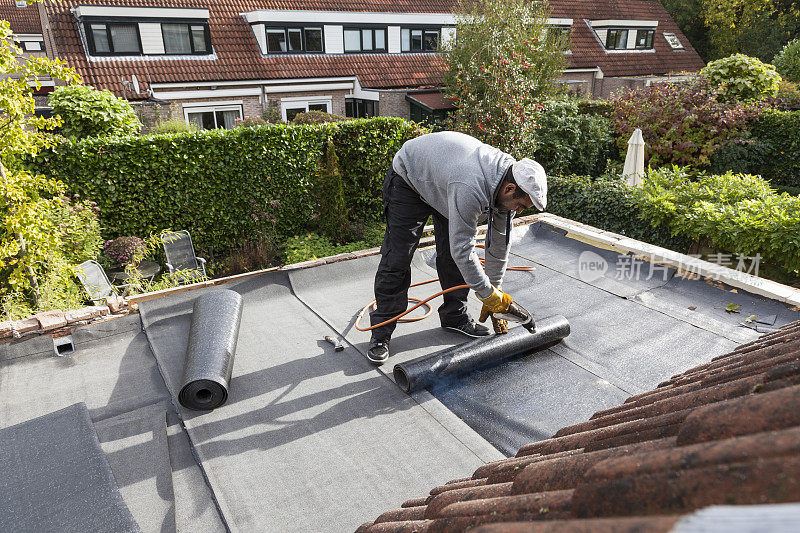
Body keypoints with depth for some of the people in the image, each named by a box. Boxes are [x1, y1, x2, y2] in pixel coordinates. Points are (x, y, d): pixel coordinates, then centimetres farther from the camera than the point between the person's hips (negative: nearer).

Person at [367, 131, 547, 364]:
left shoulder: (508, 180, -15)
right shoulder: (471, 189, -42)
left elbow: (499, 241, -5)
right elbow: (462, 250, -37)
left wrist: (494, 288, 0)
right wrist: (488, 294, -26)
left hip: (444, 180, 8)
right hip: (409, 178, -7)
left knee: (452, 253, 2)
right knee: (397, 258, -9)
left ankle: (455, 316, 19)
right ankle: (381, 332, 0)